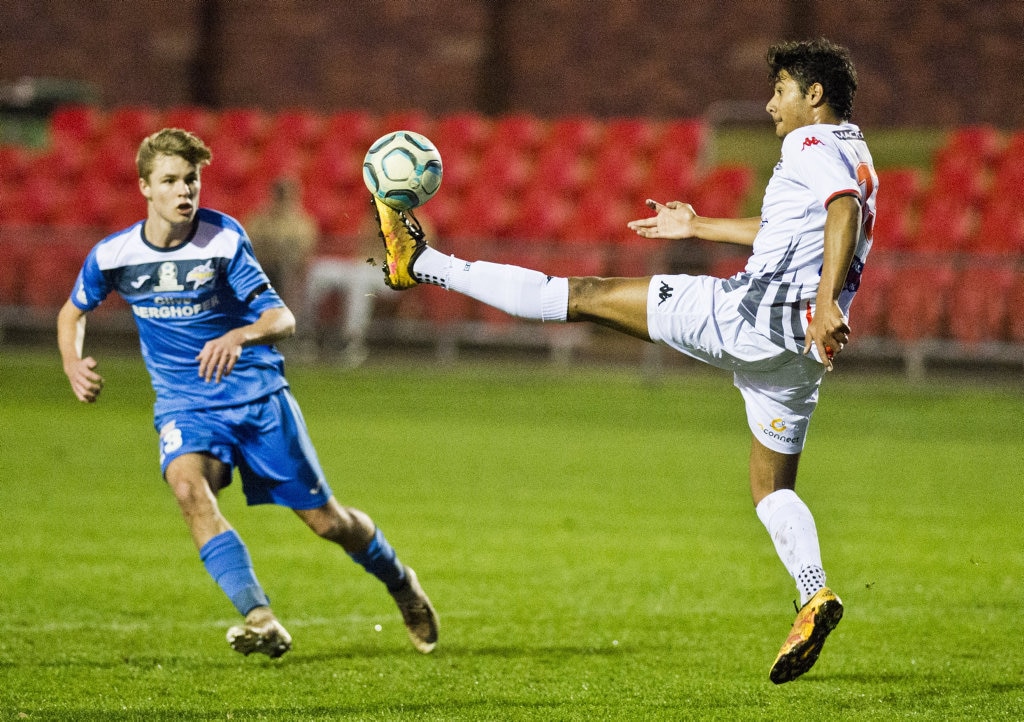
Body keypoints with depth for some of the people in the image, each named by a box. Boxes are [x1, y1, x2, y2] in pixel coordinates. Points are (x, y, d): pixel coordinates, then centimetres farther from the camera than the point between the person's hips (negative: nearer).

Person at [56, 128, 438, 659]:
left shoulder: (224, 240, -13)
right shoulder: (112, 255, -6)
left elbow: (281, 319, -16)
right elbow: (73, 311, 14)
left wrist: (238, 337, -37)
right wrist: (72, 363, -6)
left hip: (259, 395, -1)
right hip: (185, 406, 1)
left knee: (326, 521, 4)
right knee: (189, 488, -33)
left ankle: (400, 584, 36)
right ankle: (260, 620, -37)